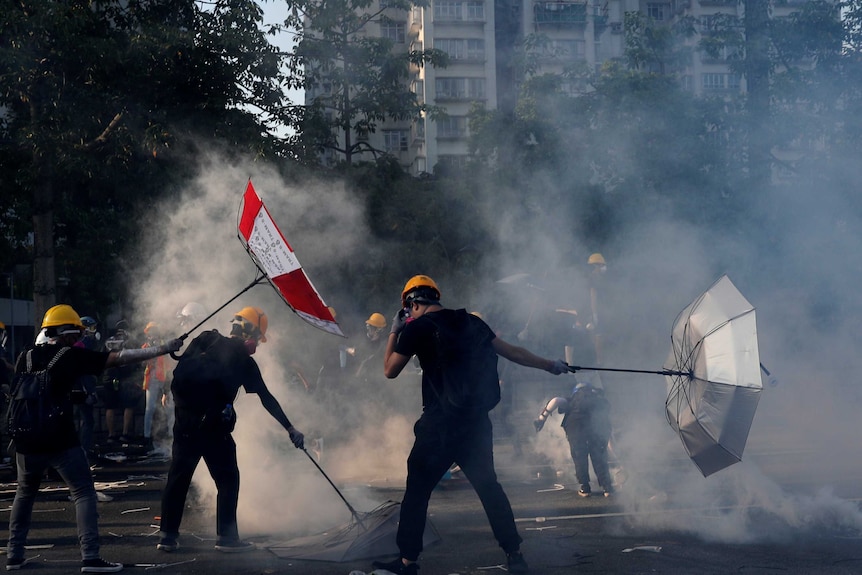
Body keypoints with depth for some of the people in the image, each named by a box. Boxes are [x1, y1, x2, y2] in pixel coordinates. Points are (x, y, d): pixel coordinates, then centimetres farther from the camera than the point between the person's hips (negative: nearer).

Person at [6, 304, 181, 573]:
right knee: (84, 493, 2)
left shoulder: (26, 357, 7)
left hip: (27, 440, 5)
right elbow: (119, 357, -8)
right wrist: (161, 350, -5)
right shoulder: (72, 356, -5)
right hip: (60, 441, -5)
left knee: (25, 494, 22)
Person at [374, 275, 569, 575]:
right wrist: (549, 365, 25)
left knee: (417, 489, 4)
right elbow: (510, 351, 15)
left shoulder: (417, 328, -4)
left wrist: (394, 332, 17)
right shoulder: (471, 322, 11)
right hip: (478, 420, 5)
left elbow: (390, 370, 5)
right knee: (488, 485, 12)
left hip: (441, 423, -5)